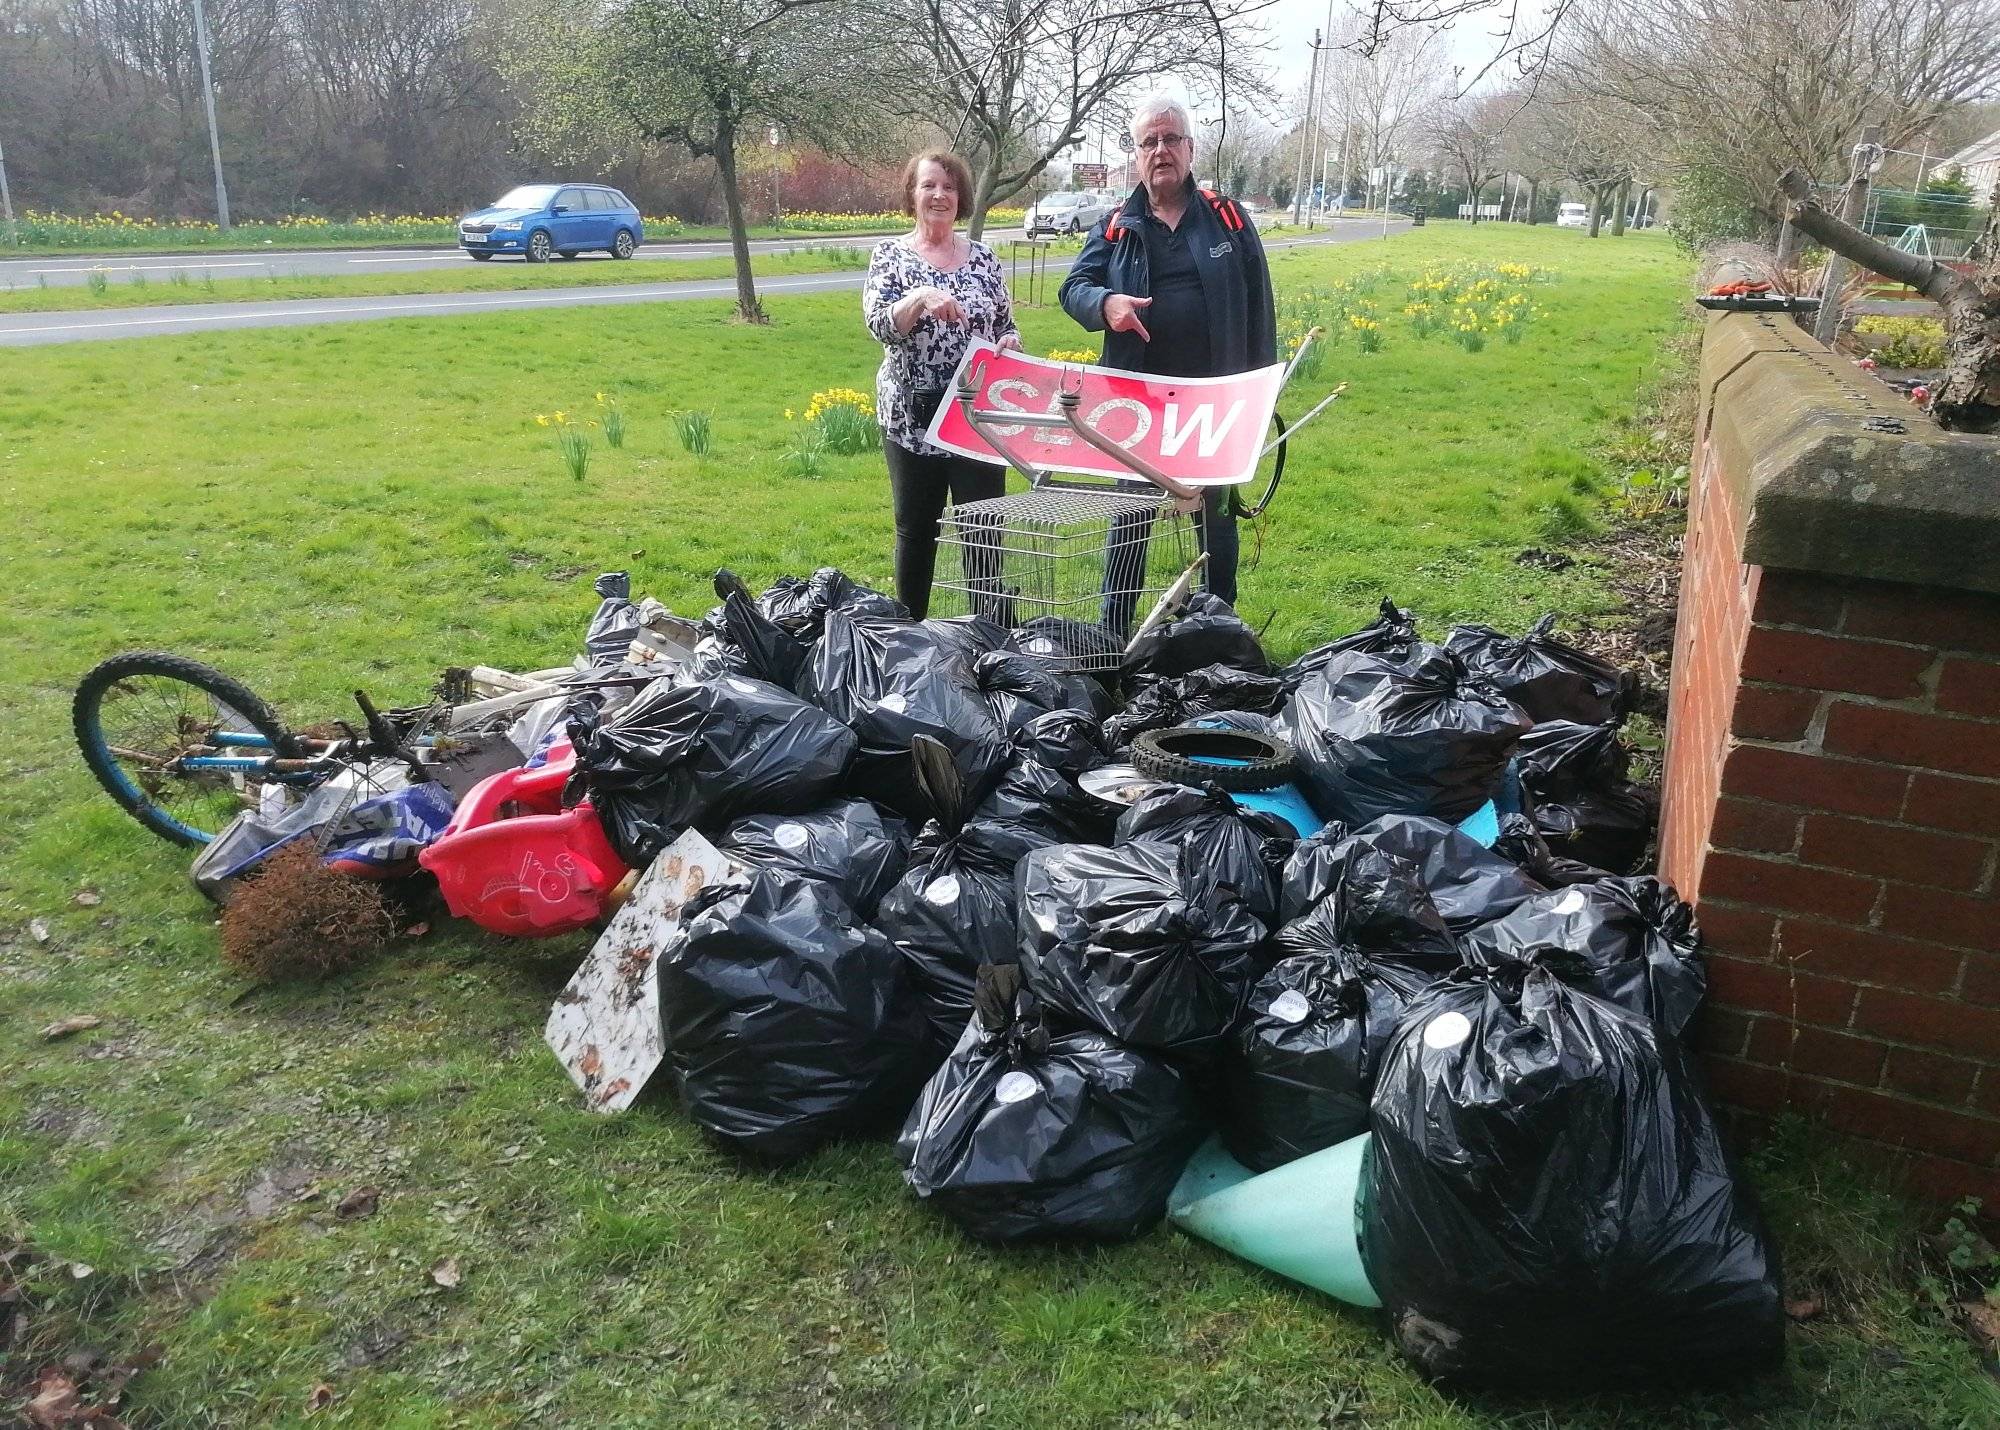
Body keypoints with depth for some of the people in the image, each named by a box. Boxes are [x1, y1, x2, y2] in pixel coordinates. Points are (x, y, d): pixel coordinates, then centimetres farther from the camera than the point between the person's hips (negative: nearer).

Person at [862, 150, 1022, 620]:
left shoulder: (982, 257, 9)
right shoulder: (890, 255, 2)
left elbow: (1006, 325, 16)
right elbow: (880, 325, -13)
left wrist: (1010, 342, -7)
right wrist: (921, 297, -30)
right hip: (912, 418, -1)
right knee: (916, 529, 8)